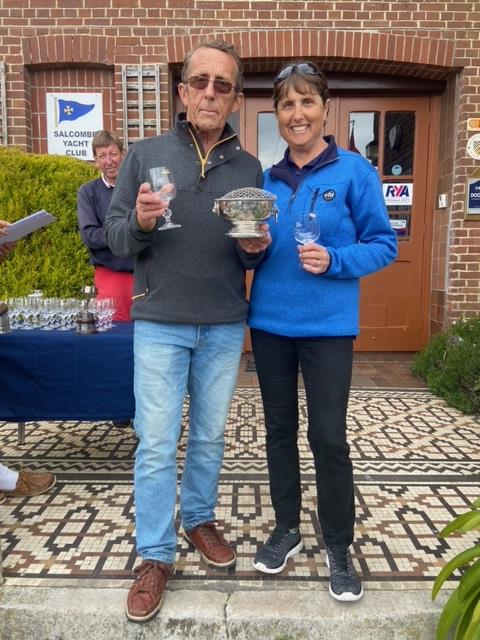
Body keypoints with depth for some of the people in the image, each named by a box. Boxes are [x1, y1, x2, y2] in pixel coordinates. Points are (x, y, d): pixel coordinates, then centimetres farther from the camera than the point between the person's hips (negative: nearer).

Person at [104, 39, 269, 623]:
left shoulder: (249, 169, 6)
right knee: (156, 444, 3)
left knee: (210, 435, 15)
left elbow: (256, 257, 9)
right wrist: (139, 223, -20)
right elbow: (114, 236, 1)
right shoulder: (145, 153, 1)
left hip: (224, 328, 2)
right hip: (159, 325, -2)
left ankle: (200, 519, 38)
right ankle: (155, 555, 21)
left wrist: (257, 247, -14)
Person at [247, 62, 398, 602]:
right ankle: (286, 529, 33)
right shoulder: (267, 179, 9)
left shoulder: (354, 171, -3)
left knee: (328, 436, 0)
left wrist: (333, 261, -20)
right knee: (279, 429, 13)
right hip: (269, 321, 4)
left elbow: (383, 244, -3)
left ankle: (338, 547, 23)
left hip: (327, 325, -4)